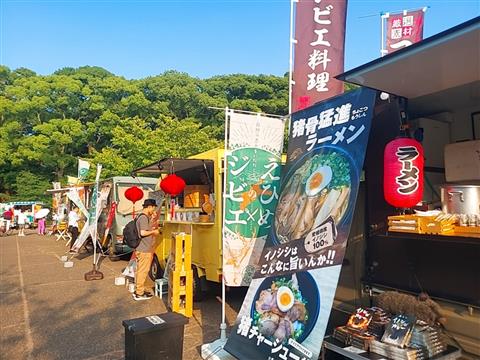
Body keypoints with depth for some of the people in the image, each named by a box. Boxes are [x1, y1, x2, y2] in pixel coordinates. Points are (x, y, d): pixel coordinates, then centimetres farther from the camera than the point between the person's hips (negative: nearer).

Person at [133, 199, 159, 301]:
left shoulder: (142, 216, 13)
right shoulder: (144, 217, -19)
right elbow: (143, 233, -27)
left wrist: (151, 219, 16)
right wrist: (153, 231, -12)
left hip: (142, 248, 11)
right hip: (144, 249, -11)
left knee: (140, 270, 18)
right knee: (143, 271, -2)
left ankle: (138, 290, 29)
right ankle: (139, 294, 7)